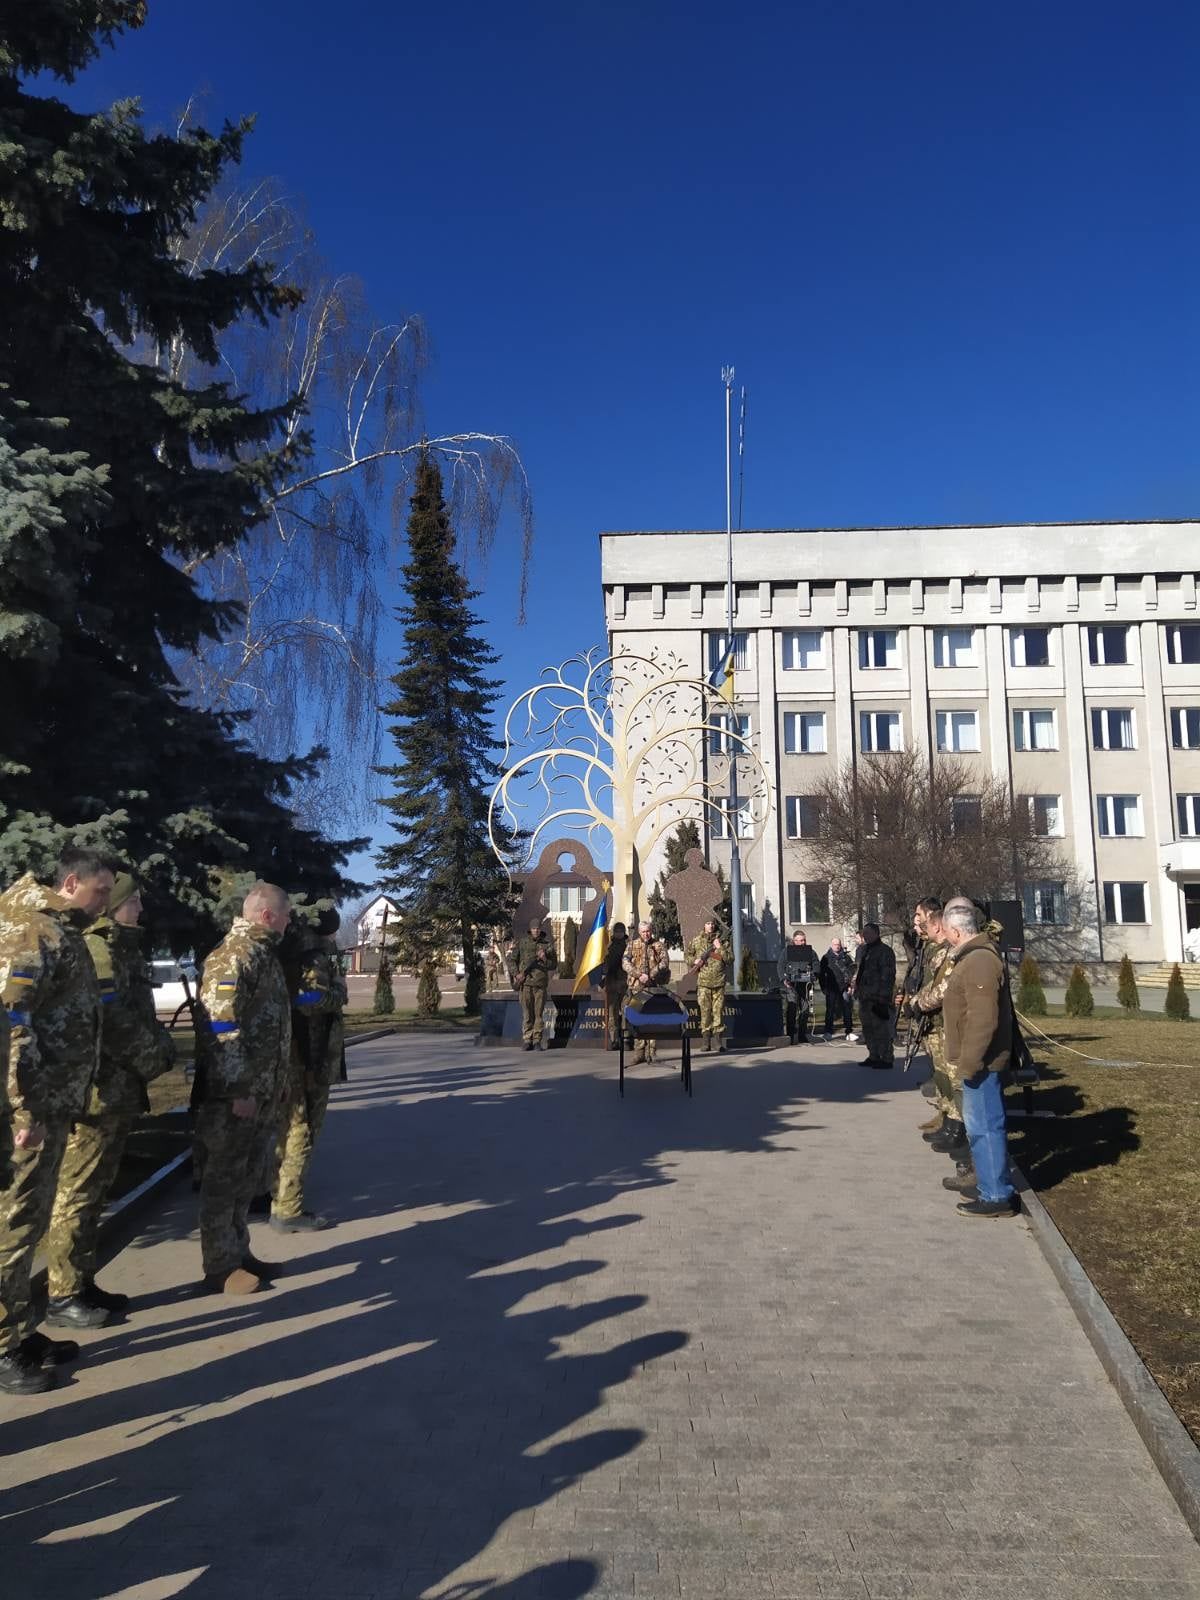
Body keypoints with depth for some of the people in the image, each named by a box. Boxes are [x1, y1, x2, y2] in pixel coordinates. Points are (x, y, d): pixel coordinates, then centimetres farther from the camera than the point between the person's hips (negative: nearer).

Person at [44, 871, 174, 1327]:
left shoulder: (124, 950, 16)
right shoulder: (96, 952, -16)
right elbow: (114, 1025, -23)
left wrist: (161, 1046, 4)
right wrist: (154, 1059, -11)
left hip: (120, 1092, 10)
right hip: (99, 1093, -10)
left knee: (95, 1192, 16)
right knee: (77, 1193, -1)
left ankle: (83, 1284, 25)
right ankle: (62, 1296, 8)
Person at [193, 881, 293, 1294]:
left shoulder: (264, 952, 14)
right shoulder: (235, 955, -17)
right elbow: (221, 1027, -24)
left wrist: (278, 1081, 19)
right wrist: (238, 1090, -23)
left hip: (263, 1090, 10)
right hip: (236, 1094, -9)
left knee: (247, 1178, 17)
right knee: (224, 1179, 3)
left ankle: (239, 1254, 29)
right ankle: (221, 1267, 13)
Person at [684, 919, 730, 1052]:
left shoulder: (722, 941, 9)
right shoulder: (696, 941, 8)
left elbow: (730, 957, 3)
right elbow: (686, 955, 14)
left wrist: (720, 948, -9)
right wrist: (694, 961, -4)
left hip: (719, 982, 0)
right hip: (703, 982, 0)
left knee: (718, 1010, -1)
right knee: (705, 1011, 0)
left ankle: (718, 1040, 2)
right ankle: (706, 1040, 5)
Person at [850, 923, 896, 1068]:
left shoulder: (885, 951, -9)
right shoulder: (863, 950, 17)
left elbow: (888, 975, -14)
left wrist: (883, 997, -19)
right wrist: (854, 981, 15)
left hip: (877, 998, -9)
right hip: (864, 997, 9)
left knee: (881, 1029, -5)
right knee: (868, 1029, 15)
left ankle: (885, 1058, 1)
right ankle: (873, 1056, 25)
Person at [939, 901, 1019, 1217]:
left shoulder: (979, 961, -21)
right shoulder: (975, 956, 13)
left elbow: (983, 1019, -26)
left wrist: (968, 1062, -22)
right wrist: (967, 1060, 24)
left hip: (980, 1061, -11)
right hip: (979, 1060, 11)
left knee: (984, 1127, -4)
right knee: (983, 1125, 17)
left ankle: (996, 1197, 3)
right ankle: (992, 1186, 27)